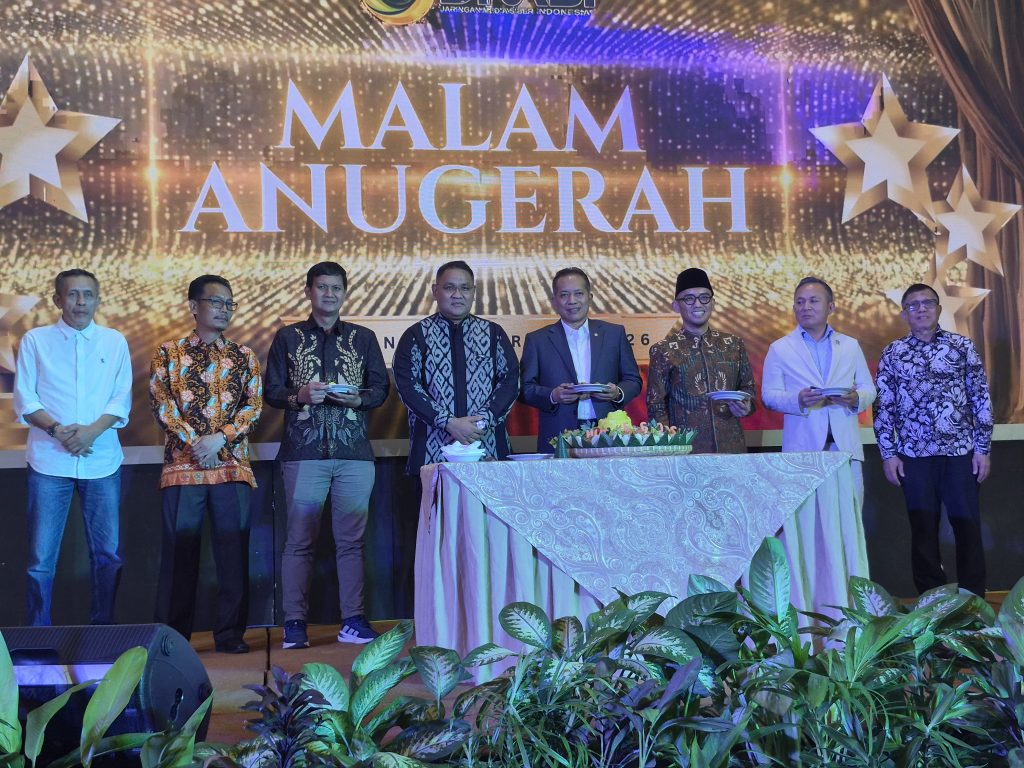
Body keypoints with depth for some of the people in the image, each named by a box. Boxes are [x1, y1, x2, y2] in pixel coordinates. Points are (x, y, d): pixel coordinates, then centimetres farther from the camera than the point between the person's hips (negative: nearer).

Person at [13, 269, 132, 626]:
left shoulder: (115, 342, 8)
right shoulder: (35, 340, 5)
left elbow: (122, 399, 4)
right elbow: (25, 400, 2)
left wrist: (92, 430, -13)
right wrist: (58, 430, -14)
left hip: (102, 461, 1)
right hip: (49, 461, -1)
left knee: (108, 554, 5)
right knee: (41, 557, -1)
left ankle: (103, 631, 17)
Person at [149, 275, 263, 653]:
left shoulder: (244, 357, 12)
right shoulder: (169, 353, 8)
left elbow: (254, 406, 3)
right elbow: (161, 402, -1)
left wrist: (220, 438, -11)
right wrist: (193, 442, -12)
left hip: (232, 465, 1)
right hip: (182, 465, -1)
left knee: (233, 550, 1)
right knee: (179, 551, 1)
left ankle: (230, 633, 9)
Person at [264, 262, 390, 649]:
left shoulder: (363, 338, 13)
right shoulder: (288, 337, 10)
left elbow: (380, 389, 12)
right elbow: (271, 392, 7)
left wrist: (357, 399, -8)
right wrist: (300, 395, -12)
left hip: (354, 453, 1)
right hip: (303, 452, -1)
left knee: (351, 539, 3)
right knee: (299, 539, -2)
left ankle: (353, 621, 9)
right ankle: (295, 623, 4)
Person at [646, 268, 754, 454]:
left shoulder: (734, 345, 8)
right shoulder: (663, 351, 0)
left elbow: (748, 388, 17)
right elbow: (656, 408, -1)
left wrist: (746, 405, -5)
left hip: (732, 446, 3)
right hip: (686, 449, -3)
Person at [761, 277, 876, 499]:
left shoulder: (851, 346, 16)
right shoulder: (779, 349, 9)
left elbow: (869, 389, 15)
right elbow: (769, 395, 3)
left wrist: (856, 399, -8)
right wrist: (798, 400, -17)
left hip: (846, 447, 2)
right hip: (802, 448, -2)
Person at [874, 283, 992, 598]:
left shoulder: (962, 346, 3)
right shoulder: (893, 353, 6)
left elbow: (981, 398, 3)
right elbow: (883, 406, 6)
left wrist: (982, 448, -2)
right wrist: (888, 454, 0)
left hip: (960, 452, -1)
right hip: (914, 455, 1)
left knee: (967, 526, 1)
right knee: (923, 529, 5)